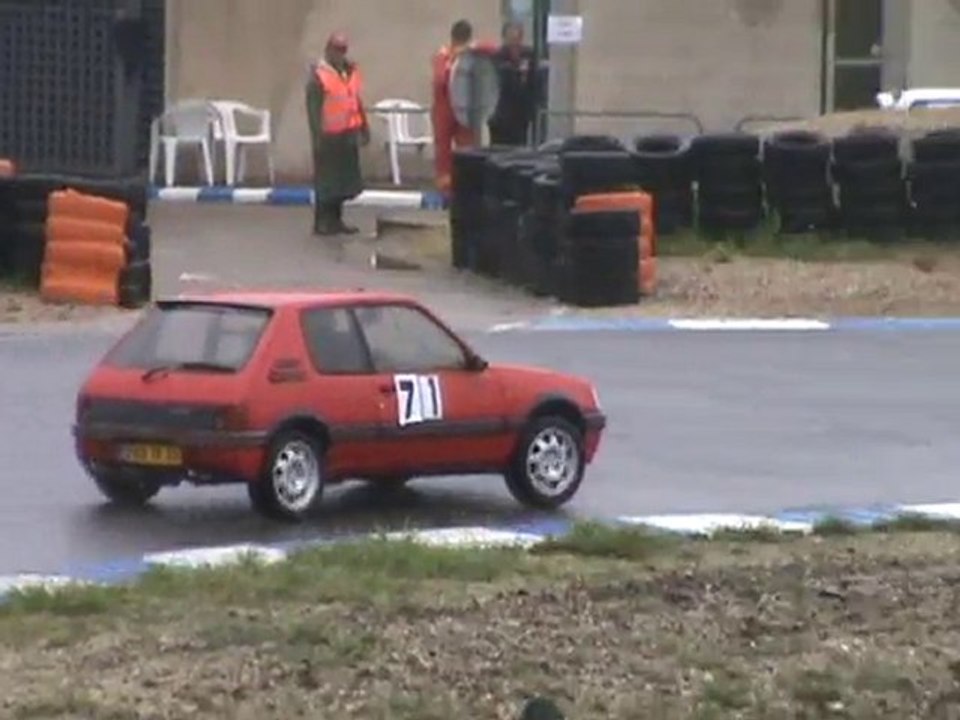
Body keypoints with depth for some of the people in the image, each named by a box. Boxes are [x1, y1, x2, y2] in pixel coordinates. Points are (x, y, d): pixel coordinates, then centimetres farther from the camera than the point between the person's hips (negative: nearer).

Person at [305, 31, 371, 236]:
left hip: (348, 135, 7)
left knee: (343, 179, 12)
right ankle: (321, 223, 2)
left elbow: (357, 102, 16)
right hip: (329, 136, -7)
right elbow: (313, 108, -14)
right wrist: (317, 135, -19)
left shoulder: (351, 72, 10)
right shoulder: (318, 75, -11)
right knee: (325, 181, -3)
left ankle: (335, 220, 20)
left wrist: (364, 128, 14)